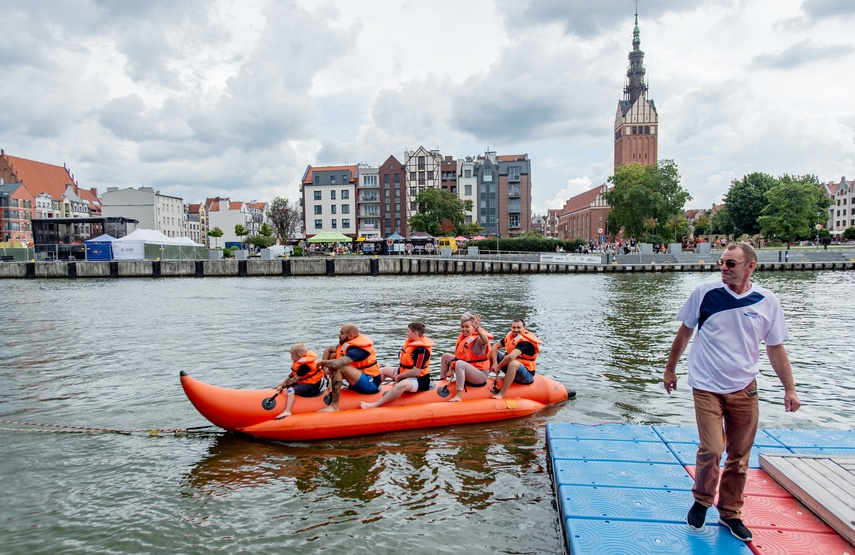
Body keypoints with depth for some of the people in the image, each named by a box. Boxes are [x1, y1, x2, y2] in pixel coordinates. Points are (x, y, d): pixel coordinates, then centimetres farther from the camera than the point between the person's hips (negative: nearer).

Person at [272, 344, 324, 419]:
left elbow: (295, 379, -20)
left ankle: (287, 411, -36)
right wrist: (282, 384, 9)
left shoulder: (304, 365, -23)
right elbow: (292, 375, 13)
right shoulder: (301, 360, 7)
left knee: (291, 390, -24)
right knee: (289, 385, 15)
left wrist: (283, 386, -13)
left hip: (313, 385, -11)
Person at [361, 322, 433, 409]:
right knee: (384, 370, 22)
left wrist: (399, 376, -15)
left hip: (420, 380, -11)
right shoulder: (410, 342, 5)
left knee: (402, 385, -42)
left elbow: (416, 372, -26)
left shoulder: (421, 350, -23)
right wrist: (398, 373, 2)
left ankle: (374, 405, -48)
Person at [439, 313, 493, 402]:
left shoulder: (477, 339, -18)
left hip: (480, 375, -9)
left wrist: (477, 329, -59)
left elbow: (486, 341, -44)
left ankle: (459, 395, -35)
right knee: (446, 356, 16)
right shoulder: (462, 337, 6)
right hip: (467, 370, 9)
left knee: (460, 363, -37)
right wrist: (451, 370, 4)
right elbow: (458, 356, 11)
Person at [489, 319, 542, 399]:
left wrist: (498, 367, -22)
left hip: (527, 375, -8)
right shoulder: (510, 337, 2)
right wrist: (495, 363, -13)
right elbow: (495, 347, 1)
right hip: (512, 369, 8)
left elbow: (511, 357, -35)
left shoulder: (525, 342, -22)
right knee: (492, 352, 3)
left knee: (513, 363, -41)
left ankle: (501, 394, -43)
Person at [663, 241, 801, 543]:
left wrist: (789, 389, 3)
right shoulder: (704, 293, -8)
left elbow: (775, 348, 6)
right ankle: (702, 501, 18)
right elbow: (684, 332, 3)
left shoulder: (767, 302, -3)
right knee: (711, 450, -10)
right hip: (707, 387, -2)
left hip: (744, 389, 3)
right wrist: (670, 369, 9)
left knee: (739, 456, 10)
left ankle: (730, 512, 30)